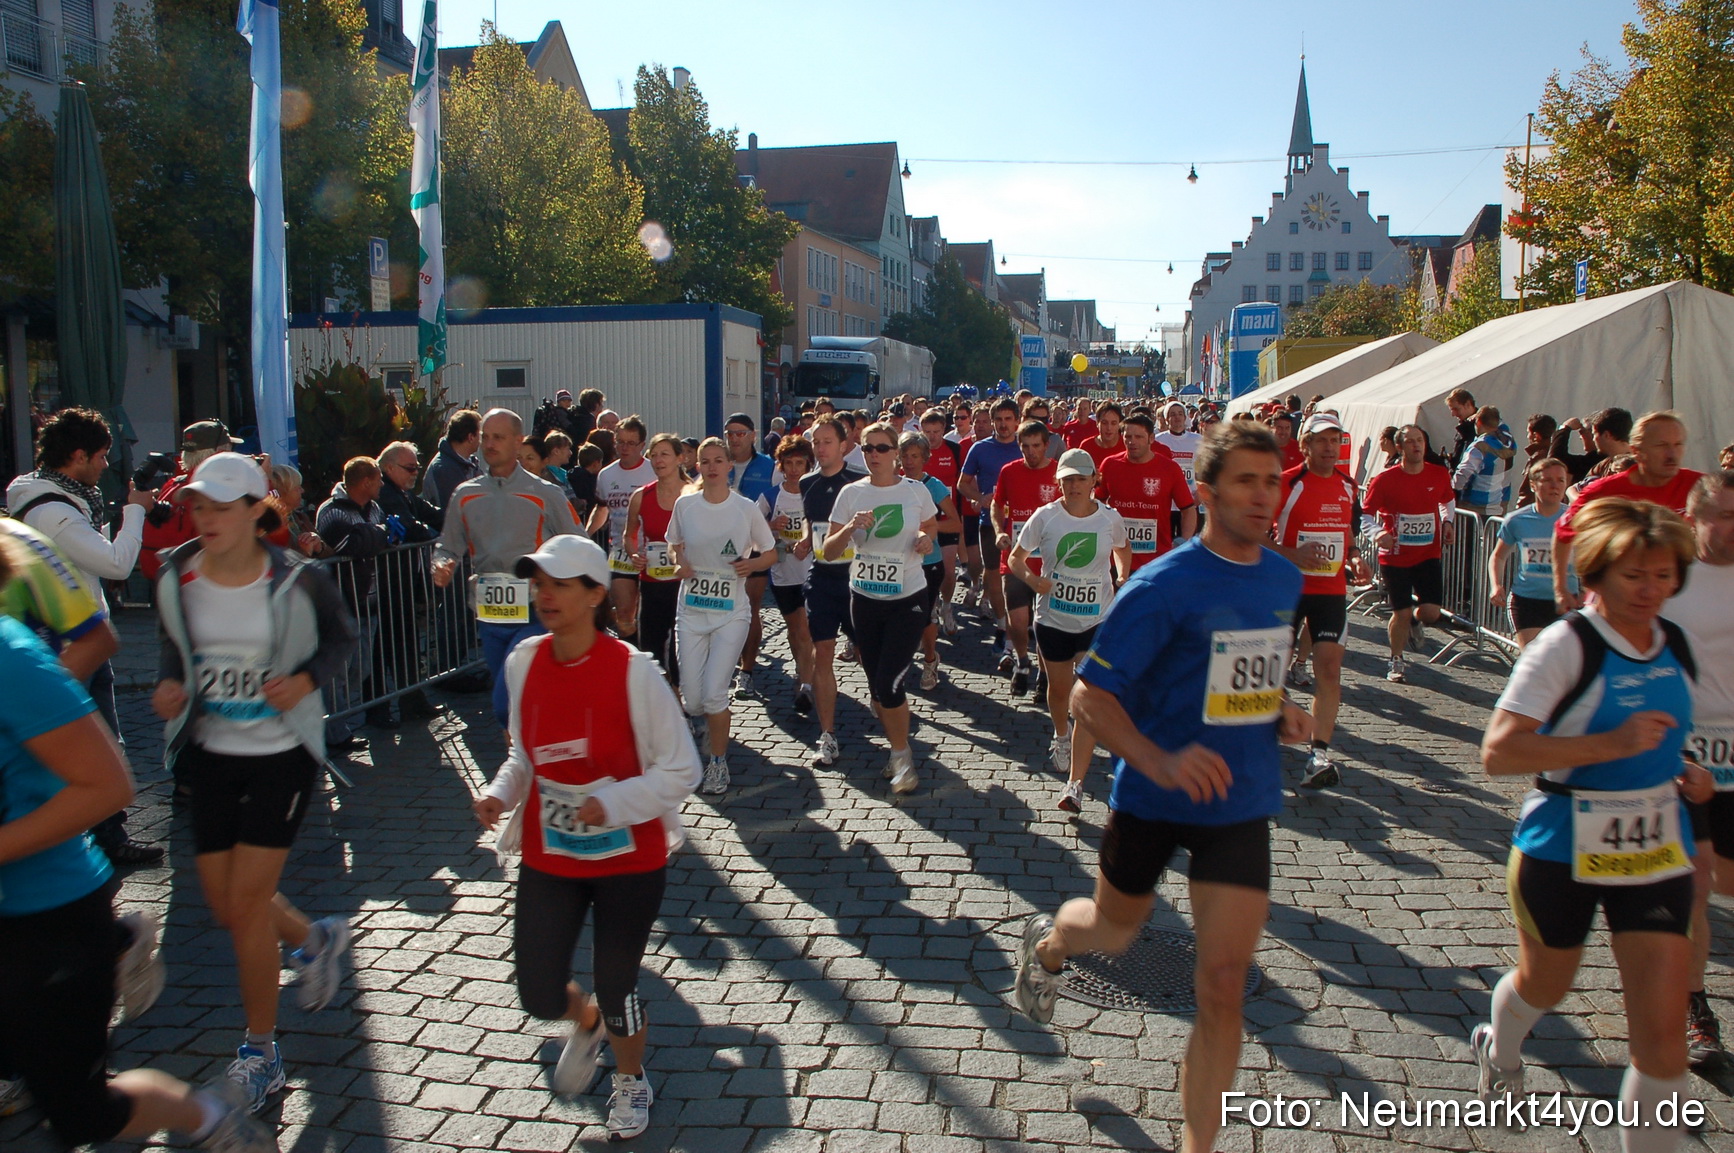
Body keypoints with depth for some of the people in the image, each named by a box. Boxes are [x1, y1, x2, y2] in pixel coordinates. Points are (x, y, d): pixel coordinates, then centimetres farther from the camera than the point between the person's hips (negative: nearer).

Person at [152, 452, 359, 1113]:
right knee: (225, 906, 10)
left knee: (247, 901, -4)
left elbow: (342, 639, 1)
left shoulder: (296, 582, -14)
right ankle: (317, 940, 43)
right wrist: (169, 686, -7)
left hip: (282, 754, -5)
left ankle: (260, 1055, 14)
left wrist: (307, 679, -16)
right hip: (211, 754, 5)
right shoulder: (176, 579, -4)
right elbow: (174, 646, 13)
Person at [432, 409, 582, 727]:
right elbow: (448, 547, 13)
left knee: (507, 705, -17)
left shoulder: (545, 495, 0)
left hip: (533, 616, -4)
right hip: (489, 617, 4)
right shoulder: (465, 495, 10)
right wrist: (441, 567, -9)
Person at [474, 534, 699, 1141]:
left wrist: (611, 804, -27)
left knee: (617, 987, 9)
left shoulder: (633, 670, -19)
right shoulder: (523, 662, -4)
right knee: (540, 997, 7)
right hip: (548, 857, 4)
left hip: (629, 859, -4)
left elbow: (680, 770, -15)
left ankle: (631, 1079, 42)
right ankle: (587, 1021, 45)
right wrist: (500, 793, -8)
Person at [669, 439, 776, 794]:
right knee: (692, 699, 3)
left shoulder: (746, 508, -5)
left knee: (714, 694, -12)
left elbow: (770, 554, 5)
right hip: (691, 610, 3)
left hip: (732, 613, -3)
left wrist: (751, 564, -16)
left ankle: (718, 763, 9)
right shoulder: (684, 505, 1)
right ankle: (716, 725, 39)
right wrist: (680, 564, -4)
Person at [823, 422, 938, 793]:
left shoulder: (916, 491, -2)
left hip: (908, 600, -3)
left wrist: (927, 537, -4)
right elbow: (829, 551, -2)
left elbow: (932, 526, 18)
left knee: (889, 686, -11)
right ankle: (899, 749, 31)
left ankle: (902, 755, 10)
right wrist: (850, 527, -21)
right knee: (876, 686, 10)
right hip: (864, 599, 3)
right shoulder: (851, 493, -1)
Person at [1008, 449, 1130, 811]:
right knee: (1059, 690, 18)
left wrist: (1123, 577, 0)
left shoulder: (1111, 518, -3)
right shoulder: (1045, 517, -7)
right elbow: (1016, 559, 1)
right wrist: (1033, 579, -19)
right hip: (1053, 619, 1)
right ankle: (1061, 737, 53)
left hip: (1098, 621, -1)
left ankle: (1075, 785, -10)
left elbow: (1122, 550, 18)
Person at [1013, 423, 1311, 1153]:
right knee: (1113, 932, 21)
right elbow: (1089, 697, -18)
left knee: (1222, 984, -2)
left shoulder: (1284, 579, 1)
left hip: (1241, 802, 3)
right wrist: (1161, 762, -32)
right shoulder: (1163, 587, -18)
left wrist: (1281, 713, 0)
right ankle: (1047, 943, 58)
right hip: (1152, 796, -3)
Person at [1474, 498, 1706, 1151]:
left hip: (1658, 852, 4)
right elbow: (1497, 753, -25)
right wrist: (1611, 744, -31)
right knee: (1544, 986, 21)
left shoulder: (1675, 645, 3)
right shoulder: (1567, 644, -18)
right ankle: (1500, 1053, 55)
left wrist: (1684, 774, 2)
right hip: (1564, 851, -4)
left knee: (1663, 1033, -4)